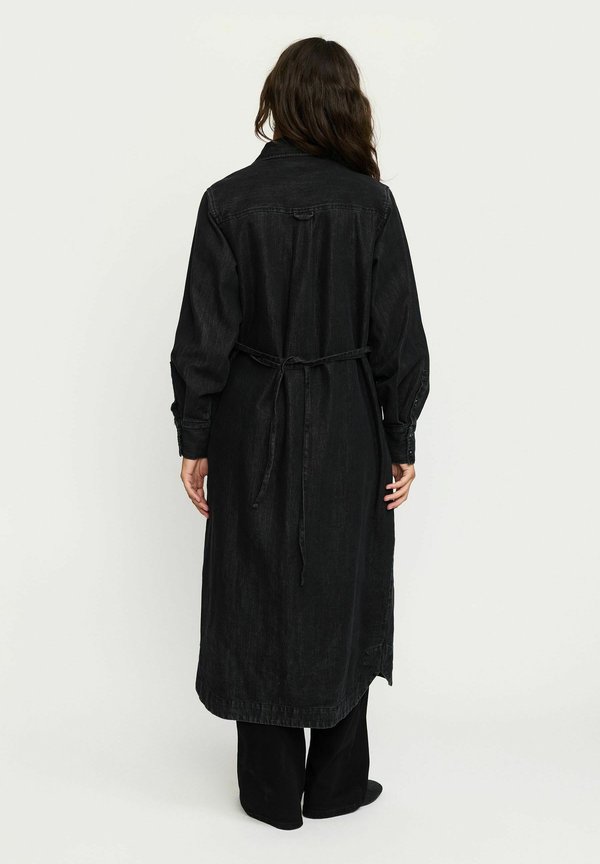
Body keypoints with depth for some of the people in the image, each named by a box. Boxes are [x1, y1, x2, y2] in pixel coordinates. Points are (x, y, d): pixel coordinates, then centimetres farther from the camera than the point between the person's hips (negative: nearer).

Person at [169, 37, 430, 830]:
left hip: (253, 429, 0)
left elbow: (204, 334, -7)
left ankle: (273, 791, 24)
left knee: (259, 599, 12)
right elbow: (398, 335, -5)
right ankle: (335, 784, 27)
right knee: (343, 598, 14)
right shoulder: (370, 202, -7)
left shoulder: (229, 202, -7)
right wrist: (401, 440, 3)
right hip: (348, 430, 0)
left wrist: (193, 438, 2)